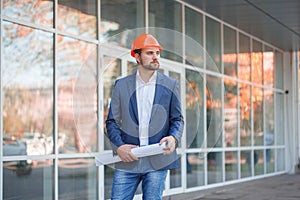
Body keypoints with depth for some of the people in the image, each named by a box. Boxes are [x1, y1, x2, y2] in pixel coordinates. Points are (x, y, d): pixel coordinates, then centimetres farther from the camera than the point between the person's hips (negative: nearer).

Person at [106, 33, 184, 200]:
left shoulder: (170, 85, 8)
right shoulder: (121, 85, 8)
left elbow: (177, 119, 9)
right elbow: (112, 121, 9)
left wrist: (173, 138, -13)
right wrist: (118, 146, -9)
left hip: (157, 161, 0)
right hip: (127, 160, 0)